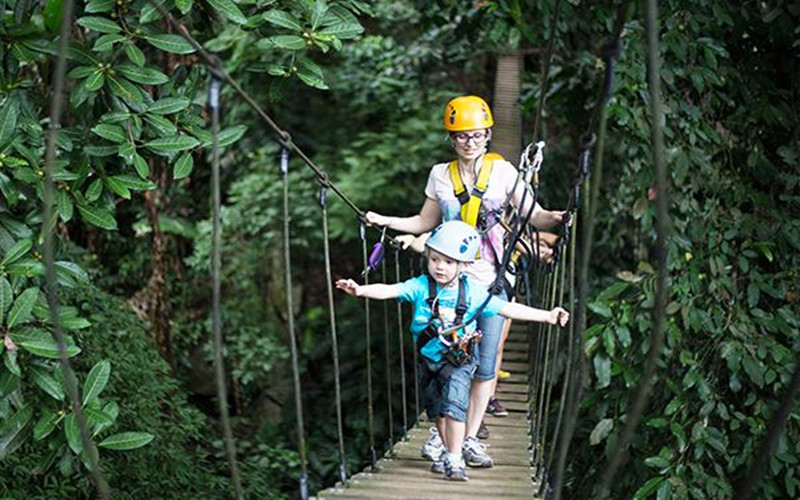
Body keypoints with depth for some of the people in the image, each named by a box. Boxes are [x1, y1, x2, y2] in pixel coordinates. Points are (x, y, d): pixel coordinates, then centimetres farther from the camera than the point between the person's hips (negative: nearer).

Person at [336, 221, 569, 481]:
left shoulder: (473, 293, -12)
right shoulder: (420, 287, -13)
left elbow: (508, 309, -7)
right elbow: (389, 290, -26)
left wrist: (547, 315, -11)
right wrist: (361, 290, -45)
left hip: (459, 361, -3)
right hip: (429, 359, 3)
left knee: (453, 404, -20)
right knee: (436, 410, 16)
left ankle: (455, 459, -10)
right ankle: (450, 450, 37)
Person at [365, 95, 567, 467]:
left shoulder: (501, 170, 0)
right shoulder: (440, 175, 6)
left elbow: (533, 215, -1)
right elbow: (425, 223, 17)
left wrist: (553, 218, -21)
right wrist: (385, 221, 7)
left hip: (492, 282, -1)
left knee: (484, 365, -1)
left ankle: (470, 439, 10)